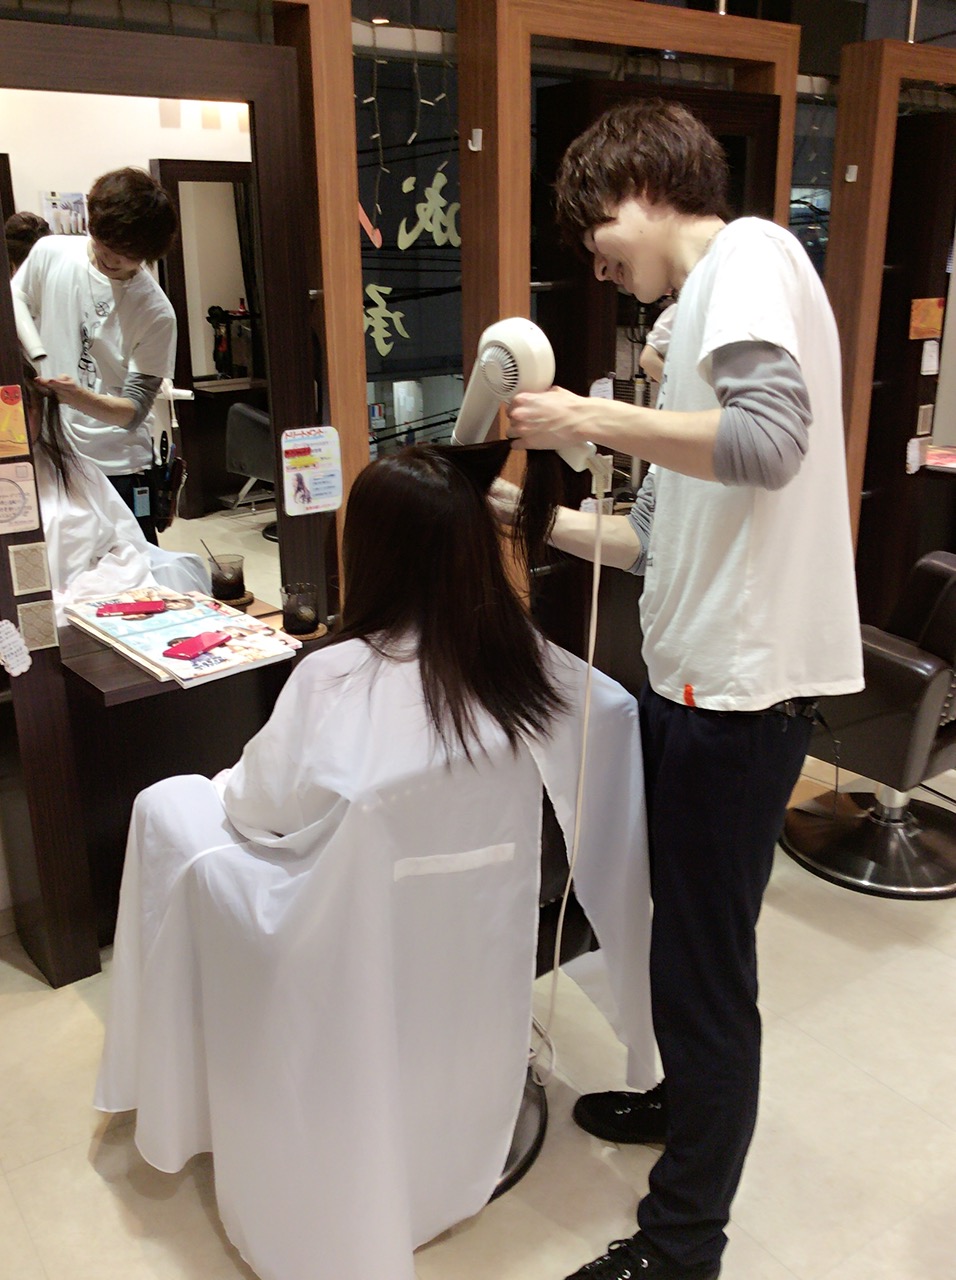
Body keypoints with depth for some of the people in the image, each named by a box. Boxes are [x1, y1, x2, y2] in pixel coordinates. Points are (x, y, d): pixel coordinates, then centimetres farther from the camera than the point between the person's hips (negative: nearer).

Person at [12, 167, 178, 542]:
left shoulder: (156, 313, -11)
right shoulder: (50, 254, -1)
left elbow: (134, 410, -12)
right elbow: (17, 300, 18)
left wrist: (83, 398, -31)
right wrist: (36, 353, -2)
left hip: (117, 465, -3)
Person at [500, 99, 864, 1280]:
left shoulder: (750, 255, -7)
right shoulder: (701, 314, 20)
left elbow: (771, 438, -26)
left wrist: (592, 417, -18)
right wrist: (542, 520, 13)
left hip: (740, 688, -10)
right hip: (695, 677, 10)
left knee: (704, 962, 2)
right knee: (685, 935, 23)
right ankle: (691, 1100, 46)